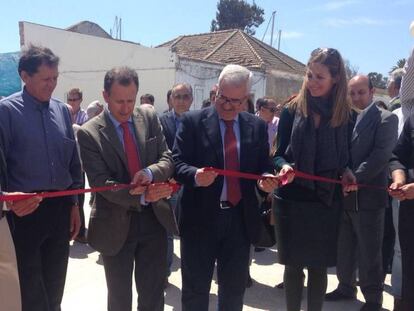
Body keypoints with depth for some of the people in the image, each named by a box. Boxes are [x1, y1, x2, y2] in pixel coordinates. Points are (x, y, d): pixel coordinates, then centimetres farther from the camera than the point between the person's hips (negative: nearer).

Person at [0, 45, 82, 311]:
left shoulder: (62, 110, 6)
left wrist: (74, 204, 10)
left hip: (61, 208, 5)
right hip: (24, 210, -4)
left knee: (55, 283, 18)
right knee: (30, 289, 8)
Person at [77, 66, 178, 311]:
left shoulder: (150, 118, 0)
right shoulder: (89, 133, -10)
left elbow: (168, 159, 0)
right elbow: (100, 182, -16)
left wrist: (150, 172, -23)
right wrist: (141, 196, -30)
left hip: (154, 217, 3)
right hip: (116, 224, -2)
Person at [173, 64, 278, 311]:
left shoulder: (257, 126, 6)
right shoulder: (193, 121, -4)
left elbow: (264, 167, 9)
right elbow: (178, 162, -8)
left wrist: (265, 181, -13)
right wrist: (195, 175, -28)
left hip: (241, 219, 3)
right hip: (200, 218, -3)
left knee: (235, 288, 19)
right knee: (195, 289, 12)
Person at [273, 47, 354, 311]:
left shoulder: (346, 114, 0)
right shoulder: (292, 110, -3)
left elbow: (344, 155, 9)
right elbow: (279, 153, -1)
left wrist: (346, 171, -12)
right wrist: (284, 167, -21)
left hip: (326, 200, 1)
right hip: (292, 198, 0)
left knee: (319, 267, 12)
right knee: (293, 265, 10)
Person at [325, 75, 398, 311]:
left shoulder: (386, 119, -4)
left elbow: (381, 155, -15)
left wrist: (354, 178, -19)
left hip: (368, 196, -5)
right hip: (343, 194, 5)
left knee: (369, 252, 6)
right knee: (344, 247, 17)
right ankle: (346, 287, 34)